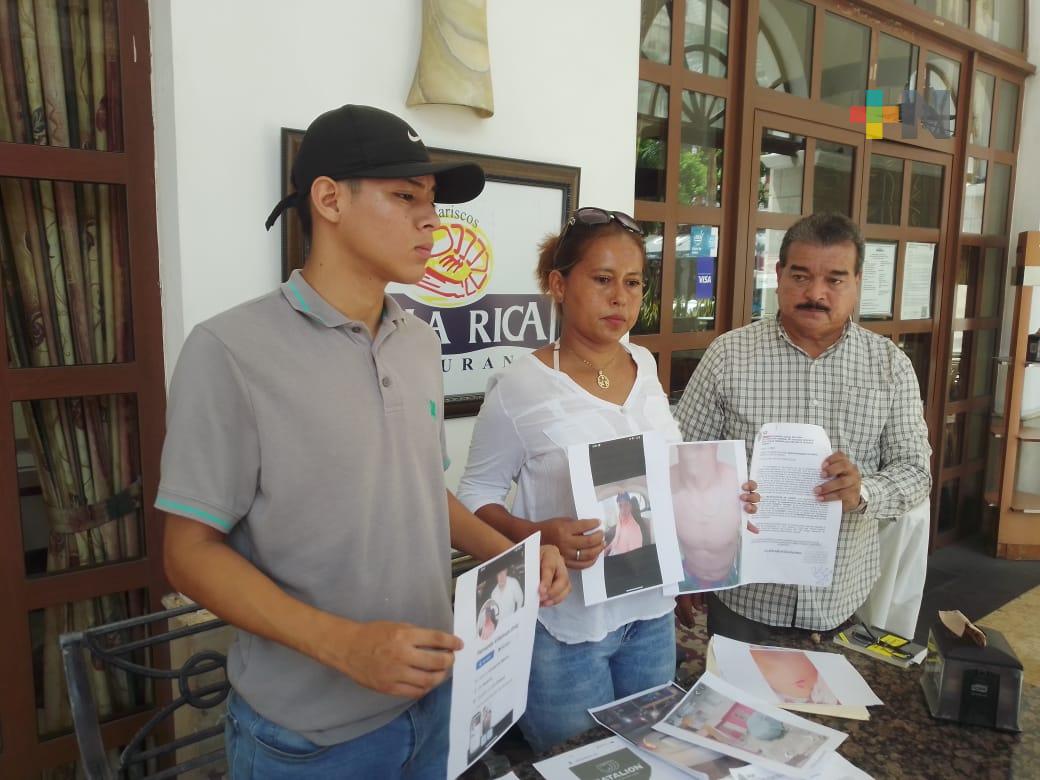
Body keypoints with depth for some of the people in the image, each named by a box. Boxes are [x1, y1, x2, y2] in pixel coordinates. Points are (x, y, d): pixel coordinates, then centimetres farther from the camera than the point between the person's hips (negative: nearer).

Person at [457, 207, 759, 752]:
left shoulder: (645, 368, 1)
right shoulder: (521, 386, -17)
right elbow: (477, 496, -10)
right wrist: (536, 536, -27)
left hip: (652, 610, 6)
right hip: (566, 621, -5)